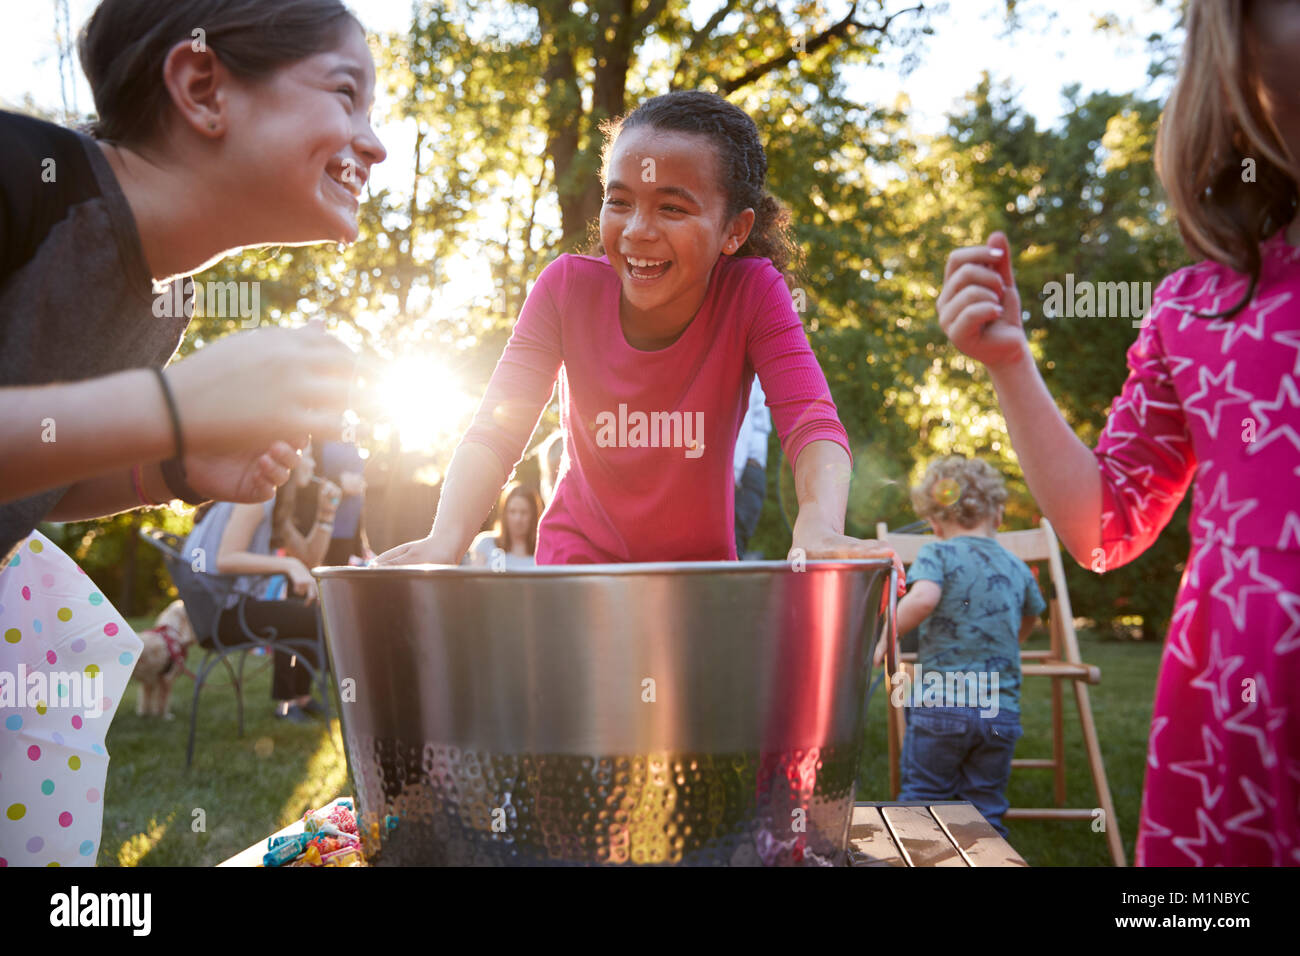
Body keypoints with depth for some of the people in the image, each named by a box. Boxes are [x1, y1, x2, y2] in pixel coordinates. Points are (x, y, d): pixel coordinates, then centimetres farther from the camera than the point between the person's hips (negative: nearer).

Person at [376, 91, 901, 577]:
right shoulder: (567, 288, -12)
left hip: (703, 563, -1)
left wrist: (819, 528, -49)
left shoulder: (752, 293, -15)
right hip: (581, 556, 1)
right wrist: (446, 538, -36)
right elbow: (497, 430, -17)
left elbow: (811, 423, -27)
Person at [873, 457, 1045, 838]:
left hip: (940, 704, -4)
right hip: (1001, 712, 4)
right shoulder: (1017, 568, 12)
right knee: (986, 812, 11)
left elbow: (924, 598, -23)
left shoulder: (938, 554, -2)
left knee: (922, 798, 7)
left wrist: (885, 638, -11)